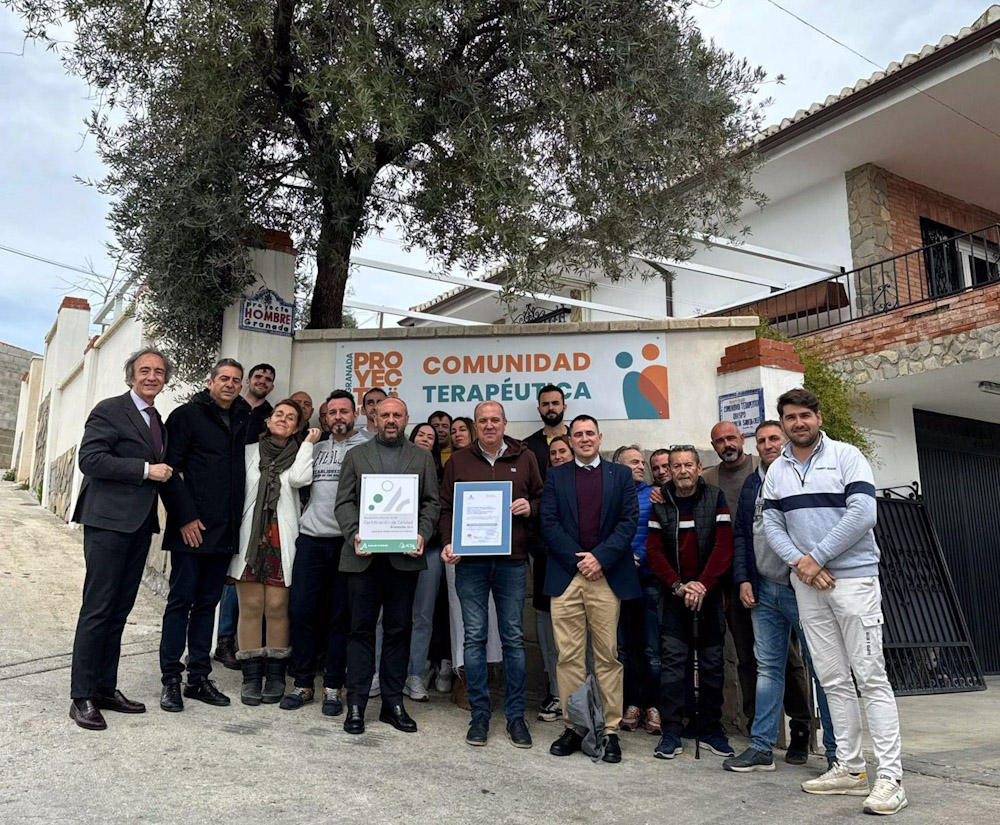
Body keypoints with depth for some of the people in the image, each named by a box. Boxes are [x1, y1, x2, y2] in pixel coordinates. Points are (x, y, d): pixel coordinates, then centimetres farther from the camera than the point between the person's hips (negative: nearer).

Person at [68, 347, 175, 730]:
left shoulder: (158, 421, 18)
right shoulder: (109, 410, -5)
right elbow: (90, 459, -16)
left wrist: (166, 474, 9)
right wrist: (147, 470, -17)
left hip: (139, 524, 8)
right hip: (108, 522, -7)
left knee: (119, 609, 12)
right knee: (97, 609, -4)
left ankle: (105, 688, 20)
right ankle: (82, 696, 4)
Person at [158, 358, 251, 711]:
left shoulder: (244, 421, 13)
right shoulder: (187, 415, -3)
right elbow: (171, 468, -8)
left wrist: (237, 520, 8)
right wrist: (186, 517, -13)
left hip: (225, 532, 5)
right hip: (191, 529, -5)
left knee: (207, 602, 11)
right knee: (181, 601, 1)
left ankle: (199, 678, 19)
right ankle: (170, 680, 11)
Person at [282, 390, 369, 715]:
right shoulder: (316, 449, 17)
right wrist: (304, 512, 6)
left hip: (347, 541, -4)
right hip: (310, 538, 4)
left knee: (340, 616, 4)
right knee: (301, 611, 3)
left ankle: (333, 686, 14)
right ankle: (302, 682, 15)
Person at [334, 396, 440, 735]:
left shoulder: (422, 457, 12)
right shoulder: (356, 455, 11)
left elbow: (431, 503, 7)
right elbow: (344, 502, 5)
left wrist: (423, 535, -9)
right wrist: (353, 535, -10)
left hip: (404, 556, 1)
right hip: (364, 556, 0)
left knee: (399, 630, 6)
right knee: (361, 628, 4)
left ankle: (393, 702, 16)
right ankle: (356, 703, 12)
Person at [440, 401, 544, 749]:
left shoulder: (524, 458, 8)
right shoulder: (458, 461, 8)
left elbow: (542, 499, 14)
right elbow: (446, 508, 8)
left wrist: (530, 508, -8)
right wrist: (449, 543, -6)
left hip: (512, 560, 0)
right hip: (470, 560, 0)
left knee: (513, 638, 5)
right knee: (474, 637, 4)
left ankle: (516, 716, 17)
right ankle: (479, 715, 15)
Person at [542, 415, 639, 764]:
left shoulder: (620, 475, 11)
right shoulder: (555, 475, 11)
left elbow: (629, 520, 1)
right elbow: (549, 523, 2)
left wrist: (600, 558, -10)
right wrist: (578, 560, -9)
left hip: (607, 576, 0)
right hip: (565, 575, 1)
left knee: (608, 656, 3)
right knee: (569, 657, 4)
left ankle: (610, 730, 10)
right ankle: (572, 726, 13)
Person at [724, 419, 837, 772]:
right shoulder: (751, 484, 15)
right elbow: (740, 535, 17)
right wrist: (743, 579, 7)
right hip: (764, 590, 6)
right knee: (768, 668, 11)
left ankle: (836, 750, 13)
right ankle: (761, 747, 17)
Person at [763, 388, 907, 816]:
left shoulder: (846, 456, -3)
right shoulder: (776, 471, 11)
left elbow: (861, 514, -13)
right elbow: (771, 524, 6)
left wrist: (817, 557, -14)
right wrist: (799, 562, -11)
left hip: (852, 577, -5)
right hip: (806, 585, 5)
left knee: (870, 677, -4)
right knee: (833, 680, 9)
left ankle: (890, 777, 0)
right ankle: (850, 768, 18)